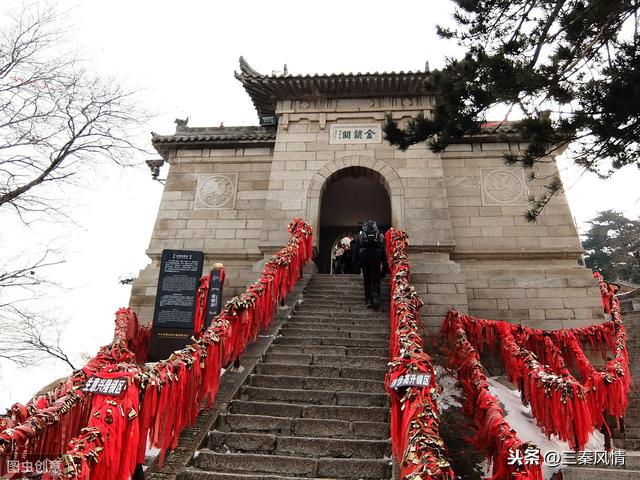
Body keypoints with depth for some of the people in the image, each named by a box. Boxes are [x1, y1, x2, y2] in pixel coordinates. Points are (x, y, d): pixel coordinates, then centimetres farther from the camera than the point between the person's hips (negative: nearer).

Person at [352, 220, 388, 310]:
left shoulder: (360, 235, 20)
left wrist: (355, 263, 12)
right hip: (376, 255, 0)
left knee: (367, 279, 9)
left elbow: (355, 249, 13)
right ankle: (376, 298, -16)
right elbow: (384, 252, 17)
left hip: (364, 254, 0)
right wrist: (385, 266, 18)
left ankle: (368, 300, 5)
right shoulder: (380, 236, 21)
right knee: (375, 279, 4)